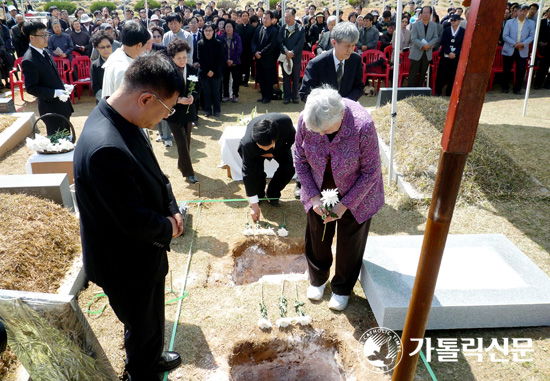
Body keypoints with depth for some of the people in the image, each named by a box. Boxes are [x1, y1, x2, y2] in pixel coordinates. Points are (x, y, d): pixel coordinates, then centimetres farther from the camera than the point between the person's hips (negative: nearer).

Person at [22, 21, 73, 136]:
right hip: (51, 108, -8)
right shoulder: (29, 61, -21)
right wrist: (55, 93, -24)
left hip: (62, 104, 8)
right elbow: (31, 88, -20)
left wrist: (62, 86, 5)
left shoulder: (44, 52, 6)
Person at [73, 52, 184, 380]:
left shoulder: (119, 119, -7)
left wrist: (173, 210, -7)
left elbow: (154, 175, 5)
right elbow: (137, 221, -31)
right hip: (127, 265, -9)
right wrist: (168, 229, -11)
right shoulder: (106, 148, -38)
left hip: (139, 253, 9)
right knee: (144, 326, 19)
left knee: (149, 320, 31)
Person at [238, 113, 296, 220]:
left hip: (280, 146, 2)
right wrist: (254, 204, -32)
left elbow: (292, 136, -15)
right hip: (256, 152, -2)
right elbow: (248, 173, -34)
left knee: (289, 168, -22)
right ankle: (259, 195, 5)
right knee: (256, 170, -28)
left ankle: (272, 194, 5)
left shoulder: (285, 121, -40)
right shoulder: (247, 143, -42)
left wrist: (275, 152, -25)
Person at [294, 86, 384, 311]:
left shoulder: (363, 125, -34)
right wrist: (313, 196, -14)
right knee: (317, 237, 17)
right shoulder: (305, 120, -25)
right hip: (319, 191, 3)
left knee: (350, 242, 12)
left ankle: (342, 289, 38)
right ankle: (318, 280, 45)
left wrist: (345, 204, -21)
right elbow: (300, 160, -9)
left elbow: (370, 172, -22)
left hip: (355, 194, -3)